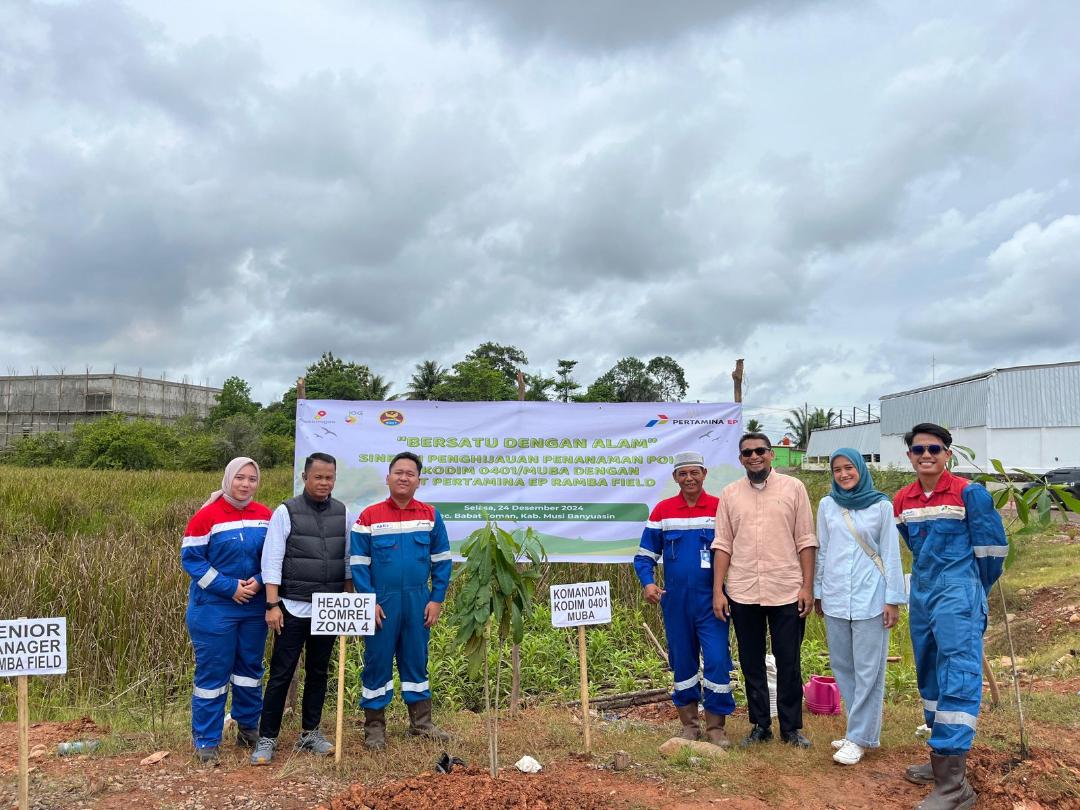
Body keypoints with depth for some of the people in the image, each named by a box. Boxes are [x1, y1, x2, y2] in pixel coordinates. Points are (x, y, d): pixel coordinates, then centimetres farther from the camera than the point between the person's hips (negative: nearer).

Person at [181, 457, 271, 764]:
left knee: (250, 667, 15)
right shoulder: (207, 516, -10)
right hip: (214, 608, -4)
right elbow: (191, 558, -11)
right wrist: (229, 587, -16)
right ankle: (206, 740, 14)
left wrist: (260, 581, -11)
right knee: (212, 672, 2)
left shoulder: (266, 516, 3)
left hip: (255, 607, 5)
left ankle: (248, 728, 30)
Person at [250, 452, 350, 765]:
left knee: (318, 673, 13)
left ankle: (310, 733, 26)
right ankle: (267, 738, 15)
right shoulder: (286, 512, -6)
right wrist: (272, 605, -12)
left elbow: (349, 561, 10)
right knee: (281, 674, 2)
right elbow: (272, 561, -7)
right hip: (293, 609, -4)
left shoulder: (342, 513, 5)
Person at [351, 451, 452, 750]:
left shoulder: (431, 515, 2)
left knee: (416, 659, 13)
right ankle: (374, 726, 19)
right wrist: (369, 601, -10)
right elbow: (358, 563, -4)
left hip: (418, 600, 2)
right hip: (382, 601, -2)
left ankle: (421, 722, 25)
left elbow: (442, 560, 5)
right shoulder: (369, 516, -4)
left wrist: (437, 599, -1)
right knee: (378, 660, 6)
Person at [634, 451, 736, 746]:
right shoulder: (662, 510, 4)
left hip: (711, 600, -2)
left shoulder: (720, 508, -2)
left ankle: (716, 726, 11)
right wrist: (648, 582, -9)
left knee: (717, 661, -5)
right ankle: (689, 724, 24)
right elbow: (645, 553, 7)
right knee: (682, 663, 11)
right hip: (675, 601, 2)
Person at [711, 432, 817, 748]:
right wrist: (718, 591, 0)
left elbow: (805, 541, 0)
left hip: (787, 591, -2)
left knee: (789, 664, 7)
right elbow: (723, 544, 4)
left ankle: (792, 728, 22)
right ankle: (760, 725, 25)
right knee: (751, 664, 11)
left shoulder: (793, 488, 1)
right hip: (742, 593, 2)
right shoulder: (729, 494, 5)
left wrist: (808, 586, -5)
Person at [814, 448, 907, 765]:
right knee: (842, 666, 10)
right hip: (835, 597, 4)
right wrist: (817, 592, 12)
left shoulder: (881, 506, -3)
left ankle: (859, 737, 11)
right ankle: (863, 728, 24)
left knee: (868, 670, 1)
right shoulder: (827, 505, 5)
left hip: (870, 598, -3)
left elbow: (891, 554, -2)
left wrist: (893, 599, -4)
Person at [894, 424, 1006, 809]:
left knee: (958, 677, -12)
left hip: (959, 596, -7)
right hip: (922, 594, 7)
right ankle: (943, 758, 28)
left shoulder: (970, 493, -9)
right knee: (929, 675, 14)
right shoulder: (901, 501, 7)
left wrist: (975, 589, 7)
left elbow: (992, 546, -4)